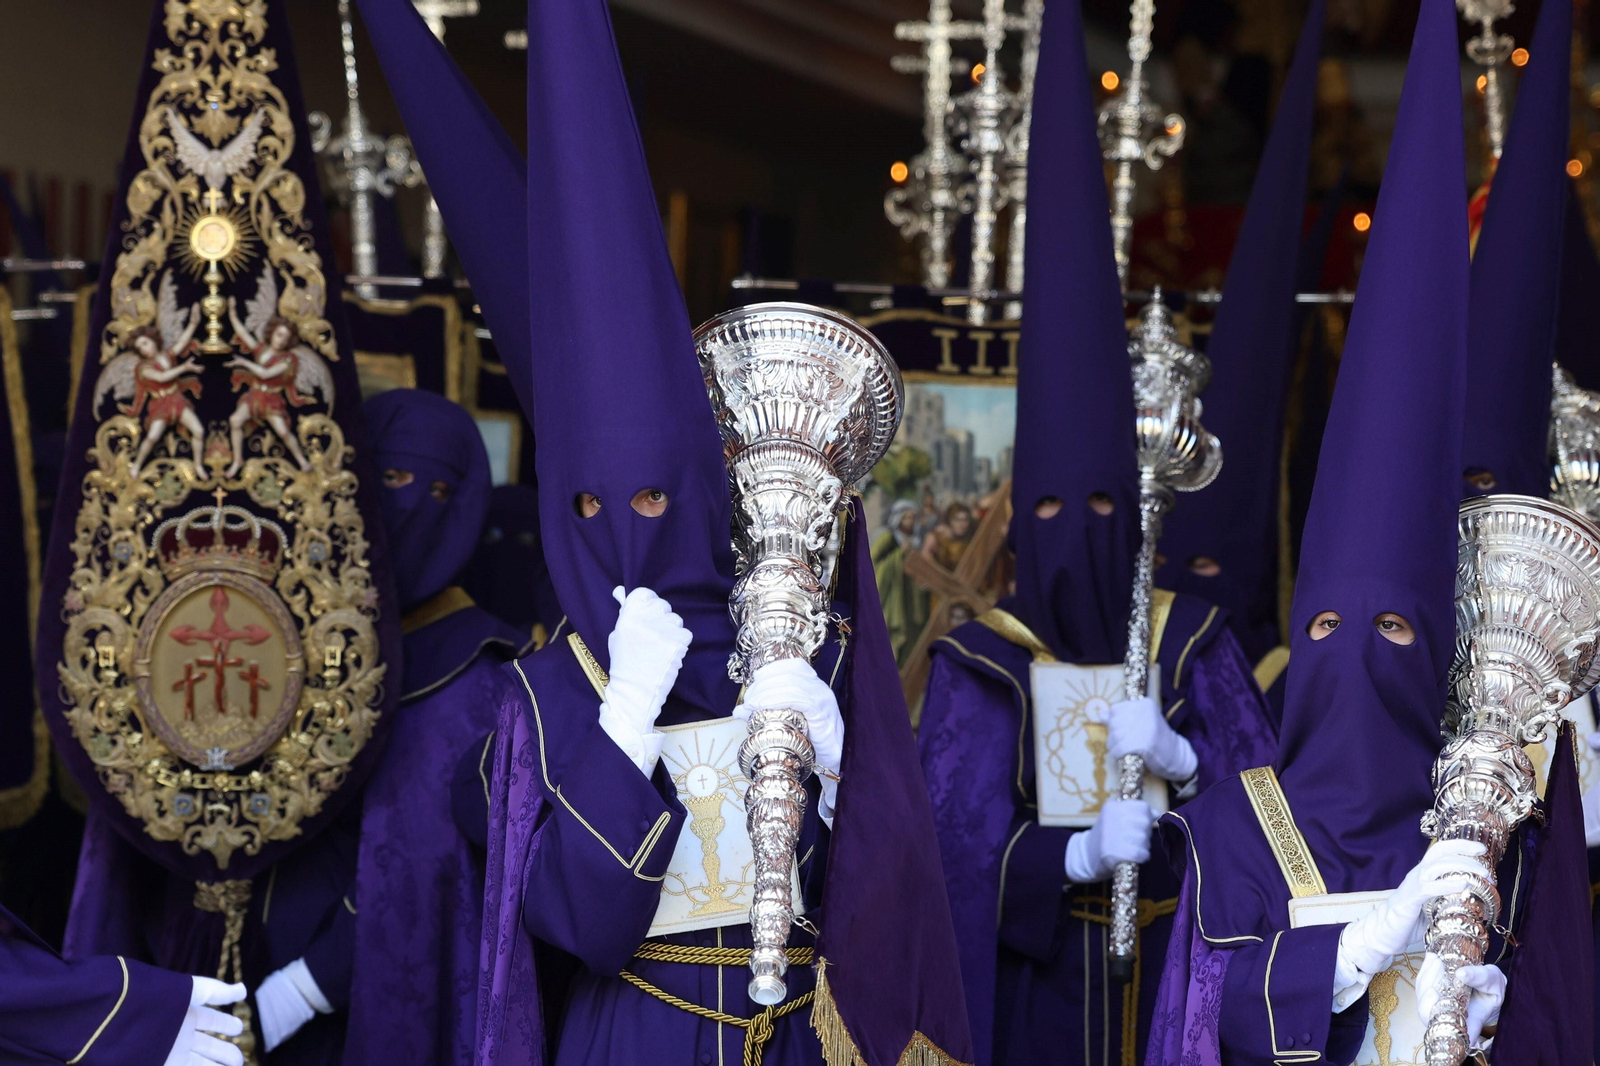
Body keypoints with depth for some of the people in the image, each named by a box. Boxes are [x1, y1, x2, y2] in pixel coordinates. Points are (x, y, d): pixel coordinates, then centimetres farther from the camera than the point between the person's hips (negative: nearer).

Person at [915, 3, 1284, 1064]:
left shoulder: (1194, 643, 0)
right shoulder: (980, 661, -5)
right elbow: (956, 843, -15)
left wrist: (1177, 758, -24)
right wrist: (1082, 855, -33)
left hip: (1168, 974, 2)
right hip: (1028, 981, -1)